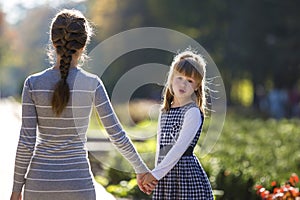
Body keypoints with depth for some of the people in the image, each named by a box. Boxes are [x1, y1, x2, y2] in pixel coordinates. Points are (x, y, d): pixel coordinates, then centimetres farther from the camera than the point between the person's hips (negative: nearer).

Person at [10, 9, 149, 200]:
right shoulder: (92, 84, -7)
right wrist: (141, 168, 11)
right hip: (78, 183, -1)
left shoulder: (33, 84, -7)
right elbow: (116, 134, -4)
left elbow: (26, 142, -6)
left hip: (40, 183, 1)